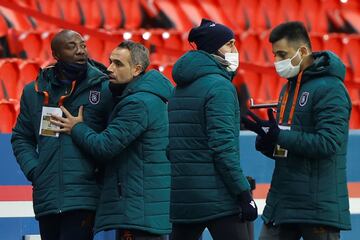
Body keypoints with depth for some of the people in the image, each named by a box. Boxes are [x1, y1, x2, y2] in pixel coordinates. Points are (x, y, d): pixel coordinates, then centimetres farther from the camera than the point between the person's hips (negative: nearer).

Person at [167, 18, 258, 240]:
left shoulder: (181, 88, 16)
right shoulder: (219, 86, -10)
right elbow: (224, 147, -17)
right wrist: (244, 194, -16)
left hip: (181, 199, 8)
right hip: (217, 197, -8)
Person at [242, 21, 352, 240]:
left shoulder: (329, 89, -13)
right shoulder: (289, 88, 16)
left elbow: (327, 143, -22)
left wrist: (278, 136, -21)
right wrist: (267, 141, -3)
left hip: (319, 206, -9)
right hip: (281, 204, 9)